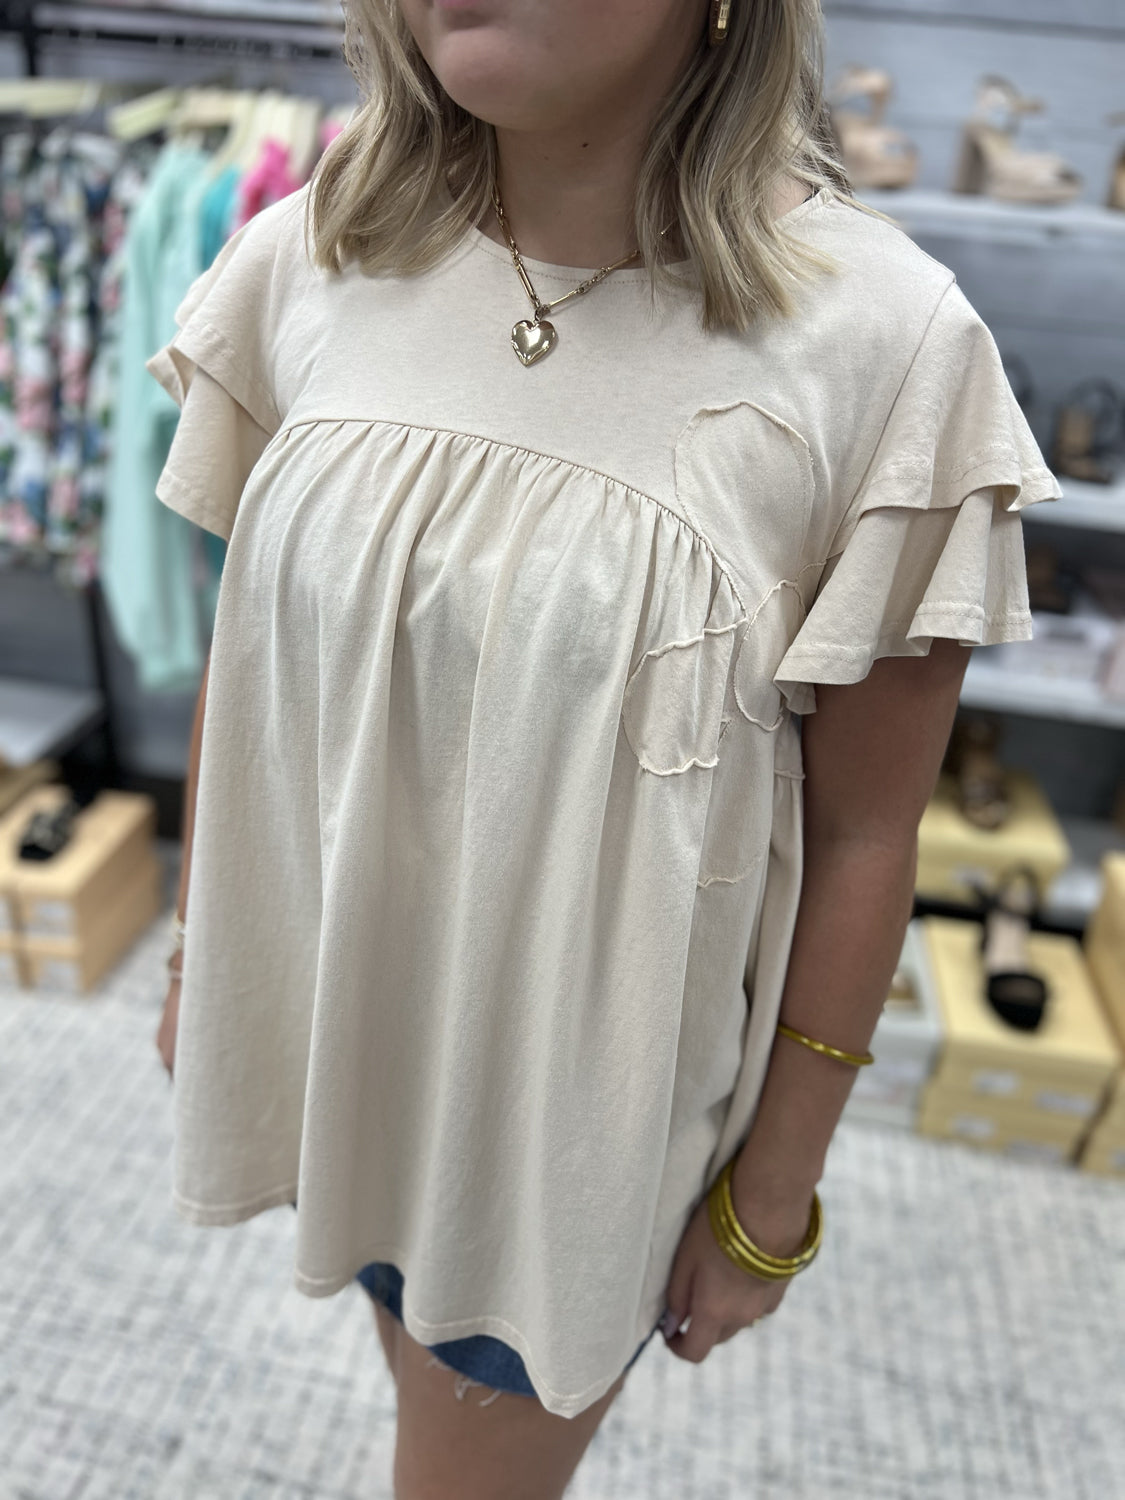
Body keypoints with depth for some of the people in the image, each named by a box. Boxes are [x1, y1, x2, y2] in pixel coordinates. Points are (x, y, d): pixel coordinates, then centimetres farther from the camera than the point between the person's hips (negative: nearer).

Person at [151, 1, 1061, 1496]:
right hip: (331, 1032, 4)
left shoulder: (884, 341, -19)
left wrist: (772, 1198, -4)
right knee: (424, 1364, 30)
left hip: (584, 1103, -3)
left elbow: (861, 834, -13)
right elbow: (246, 659, 1)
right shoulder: (306, 266, -8)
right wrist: (202, 960, 10)